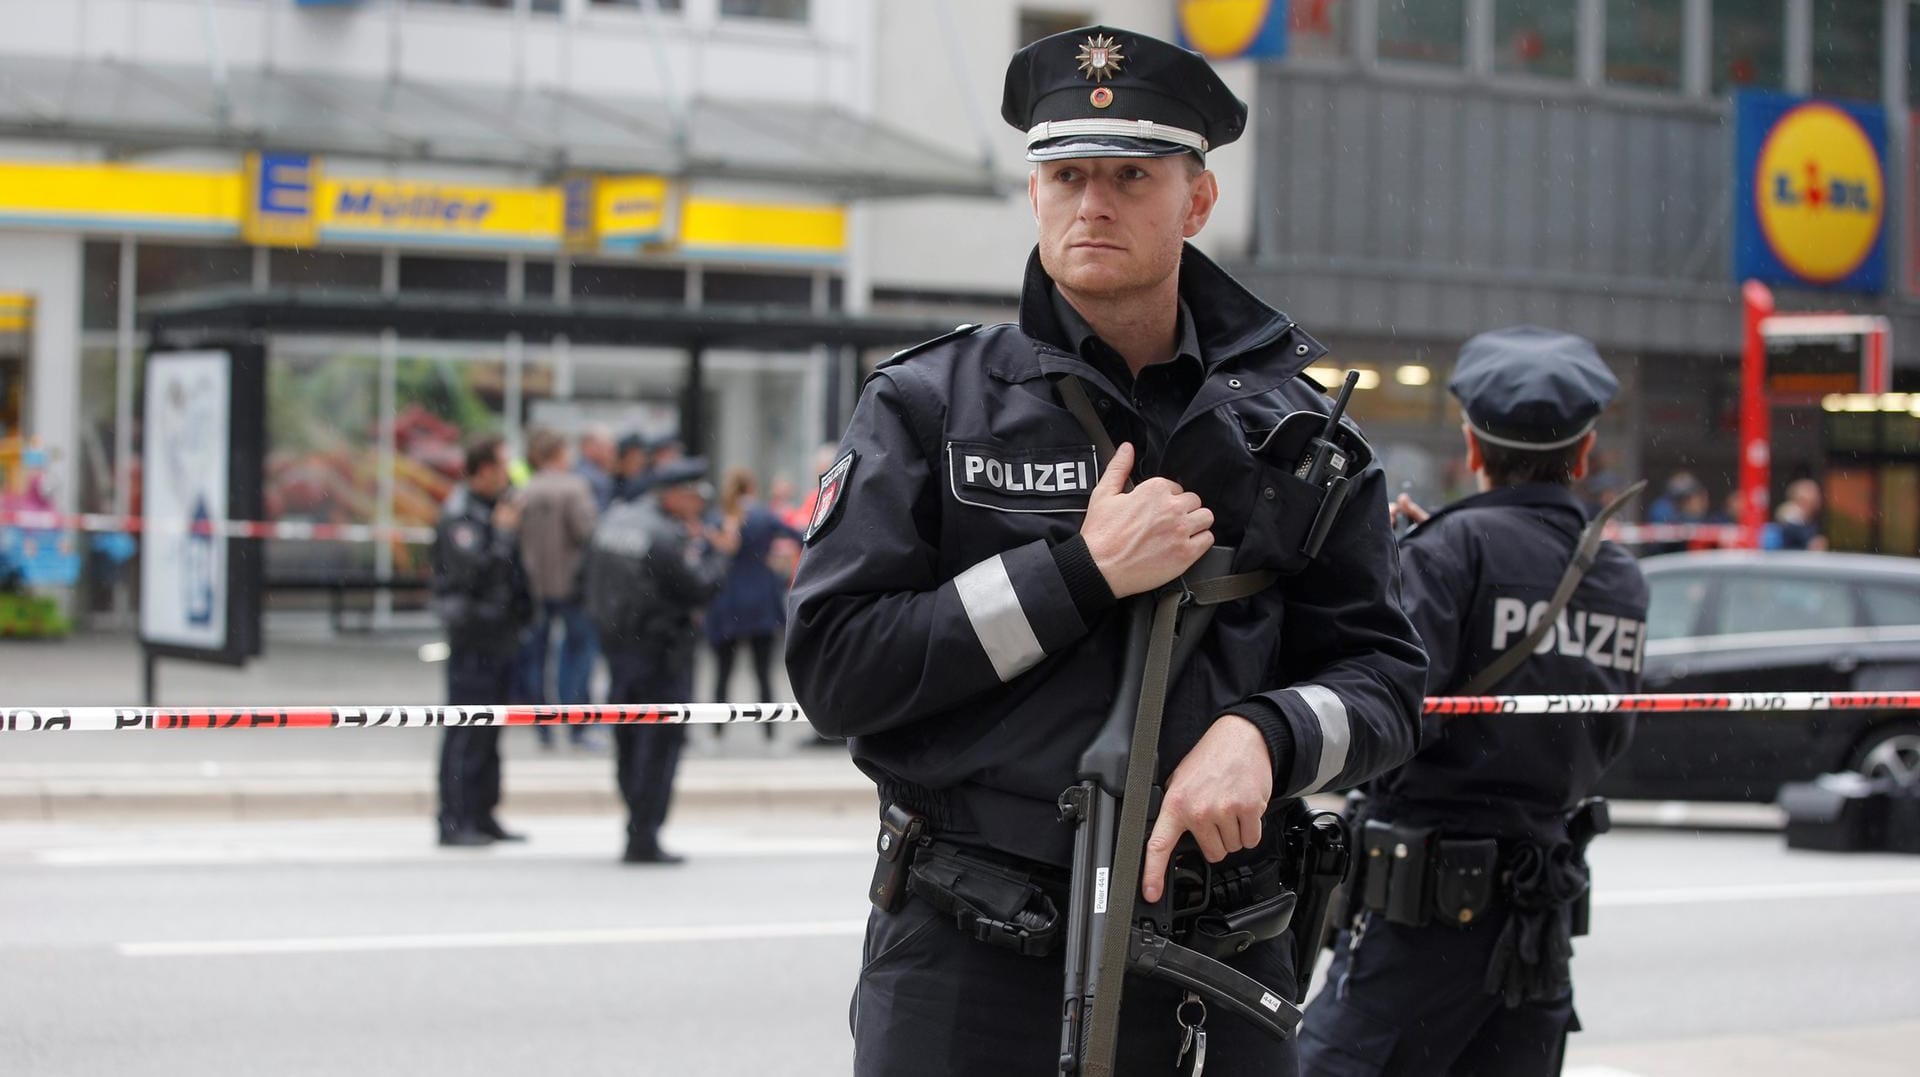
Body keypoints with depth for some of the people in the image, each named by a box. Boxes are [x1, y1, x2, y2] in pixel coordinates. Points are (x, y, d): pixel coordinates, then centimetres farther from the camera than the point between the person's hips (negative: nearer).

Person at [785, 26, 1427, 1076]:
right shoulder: (927, 405, 1)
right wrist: (1083, 571, -14)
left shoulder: (1291, 427, 7)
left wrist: (1261, 734, -14)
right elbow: (833, 665, -8)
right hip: (971, 965, -2)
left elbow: (1383, 674, 8)